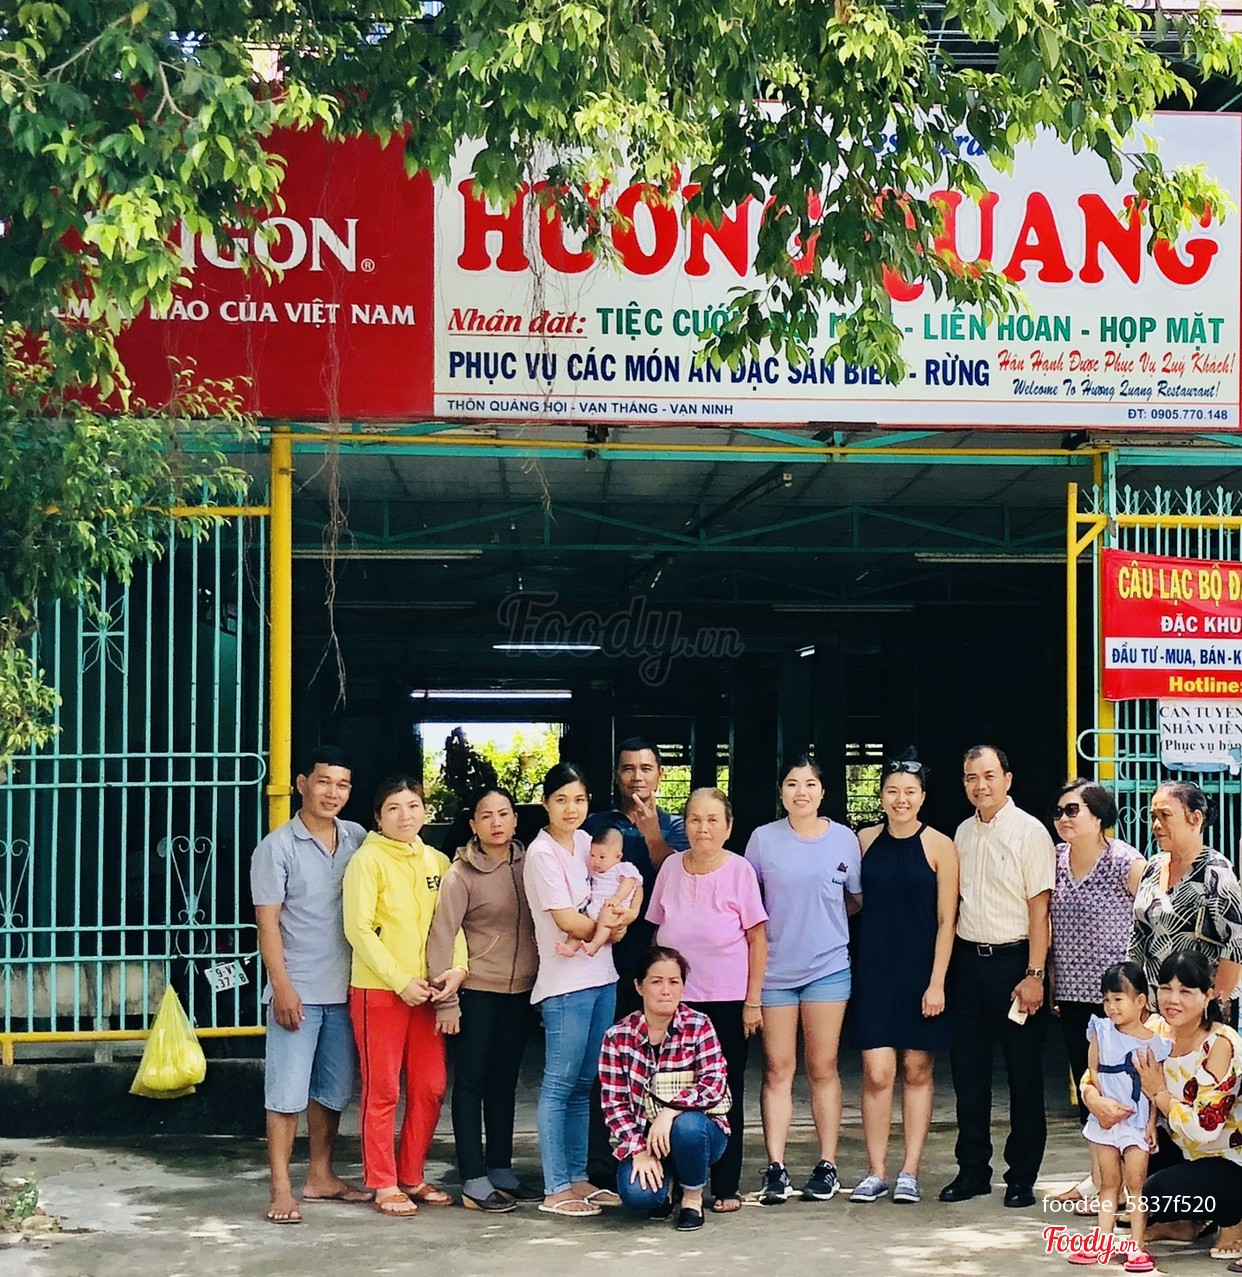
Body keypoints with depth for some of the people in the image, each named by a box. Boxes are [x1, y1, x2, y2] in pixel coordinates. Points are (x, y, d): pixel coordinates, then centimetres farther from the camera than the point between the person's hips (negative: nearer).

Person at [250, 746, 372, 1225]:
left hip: (345, 989, 5)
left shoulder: (359, 841, 7)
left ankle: (320, 1176, 23)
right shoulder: (277, 847, -5)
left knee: (334, 1090, 12)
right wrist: (282, 986, -14)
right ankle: (281, 1188, 0)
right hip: (298, 990, -5)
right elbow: (267, 922, -8)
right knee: (287, 1091, -4)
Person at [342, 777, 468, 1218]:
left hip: (427, 992, 6)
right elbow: (358, 929, -13)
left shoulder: (437, 861, 10)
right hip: (378, 990, -6)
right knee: (383, 1090, 0)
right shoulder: (369, 859, -7)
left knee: (430, 1087, 8)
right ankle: (384, 1185, 9)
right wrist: (400, 981, -16)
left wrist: (457, 967, -9)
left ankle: (412, 1177, 21)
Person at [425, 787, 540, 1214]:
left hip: (520, 990, 5)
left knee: (505, 1083, 13)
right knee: (471, 1083, 1)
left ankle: (501, 1171, 22)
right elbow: (441, 936, -11)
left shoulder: (527, 863, 4)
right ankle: (474, 1182, 3)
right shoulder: (461, 874, -9)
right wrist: (447, 1000, -15)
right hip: (476, 990, -5)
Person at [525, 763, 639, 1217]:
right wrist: (608, 923, 0)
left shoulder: (587, 843, 11)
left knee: (585, 1084, 12)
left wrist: (616, 919, -6)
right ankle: (555, 1189, 0)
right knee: (560, 1085, -4)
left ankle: (578, 1178, 19)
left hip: (602, 978, 7)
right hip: (566, 982, -7)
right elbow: (566, 919, -15)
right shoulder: (542, 853, -10)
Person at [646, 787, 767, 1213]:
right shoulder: (671, 868, 4)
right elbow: (658, 933, 13)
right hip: (677, 998, 2)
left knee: (726, 1093, 5)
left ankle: (726, 1187, 13)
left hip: (728, 1000, -2)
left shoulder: (739, 870, -4)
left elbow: (758, 938, -3)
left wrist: (753, 1001, -5)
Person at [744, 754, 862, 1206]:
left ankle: (827, 1166, 10)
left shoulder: (844, 839, 3)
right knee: (777, 1070, 1)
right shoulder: (764, 839, 1)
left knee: (823, 1068, 4)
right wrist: (780, 923, -2)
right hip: (774, 967, 0)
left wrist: (822, 917, 1)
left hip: (828, 966, 0)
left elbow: (857, 899, 13)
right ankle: (776, 1169, 3)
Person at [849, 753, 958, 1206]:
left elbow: (946, 920, -4)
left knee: (917, 1071, 5)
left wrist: (937, 981, -10)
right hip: (874, 970, 2)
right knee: (877, 1072, -4)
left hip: (921, 972, -2)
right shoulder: (866, 841, 5)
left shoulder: (939, 845, -3)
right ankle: (876, 1172, 5)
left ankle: (909, 1172, 12)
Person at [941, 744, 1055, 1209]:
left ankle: (1022, 1176, 11)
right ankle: (973, 1170, 18)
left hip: (1013, 961, -5)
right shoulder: (963, 833, 11)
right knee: (968, 1069, 9)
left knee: (1024, 1073, 2)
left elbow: (1039, 907, -10)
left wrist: (1034, 974, -15)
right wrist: (947, 967, 8)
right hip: (969, 960, 5)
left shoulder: (1029, 832, -7)